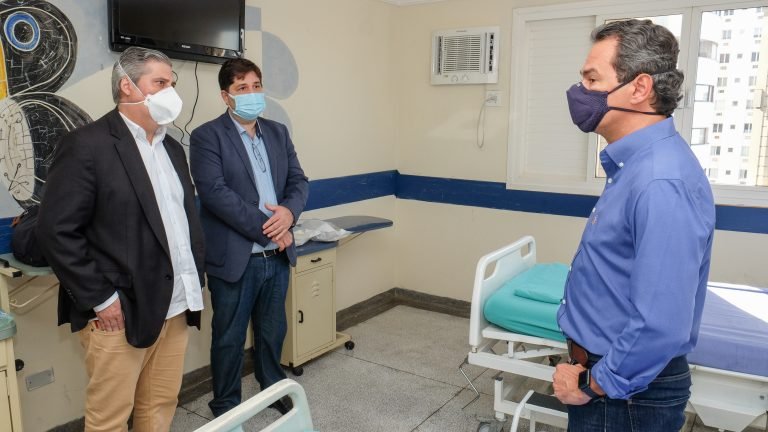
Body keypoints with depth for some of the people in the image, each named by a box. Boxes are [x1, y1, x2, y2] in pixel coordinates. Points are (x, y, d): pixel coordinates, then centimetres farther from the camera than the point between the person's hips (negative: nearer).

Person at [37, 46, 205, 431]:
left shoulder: (172, 148, 14)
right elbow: (56, 231, -13)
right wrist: (101, 299, -14)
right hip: (120, 312, -6)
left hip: (174, 307, 7)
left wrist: (194, 281, 11)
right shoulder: (86, 144, -9)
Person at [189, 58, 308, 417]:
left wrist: (289, 210, -15)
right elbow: (215, 193, -18)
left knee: (272, 331, 20)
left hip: (277, 255, 5)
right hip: (235, 258, -5)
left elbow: (298, 180, 8)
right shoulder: (207, 136, -7)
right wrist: (266, 228, -19)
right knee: (229, 339, 10)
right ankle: (225, 408, 30)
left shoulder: (278, 132, 11)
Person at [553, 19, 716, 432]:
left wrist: (591, 384, -17)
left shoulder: (662, 183, -28)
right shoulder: (635, 164, 4)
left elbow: (662, 328, -31)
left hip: (627, 393, -9)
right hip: (610, 372, 9)